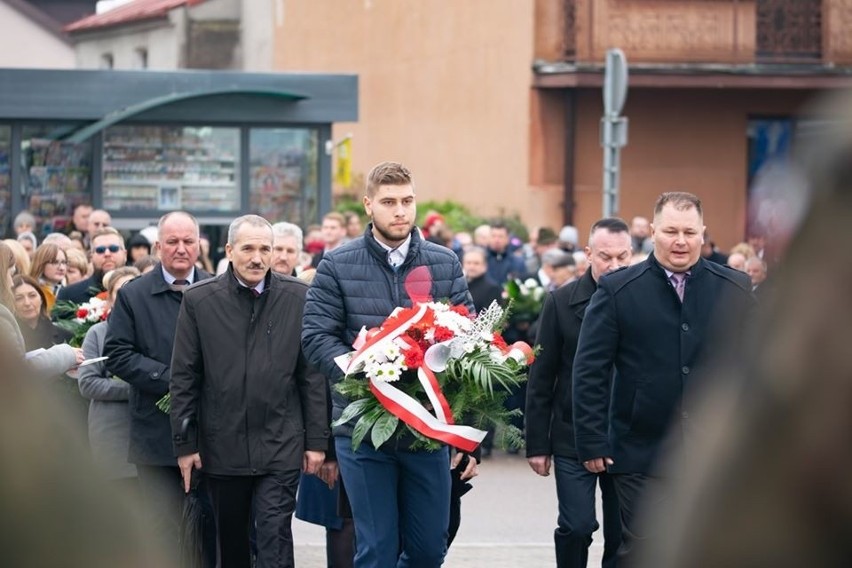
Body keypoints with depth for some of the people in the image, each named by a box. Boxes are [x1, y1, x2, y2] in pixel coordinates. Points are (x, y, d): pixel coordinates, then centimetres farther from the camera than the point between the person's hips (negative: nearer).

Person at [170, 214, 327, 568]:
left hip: (280, 446, -1)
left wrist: (317, 440, -1)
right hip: (222, 446, 1)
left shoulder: (298, 298, 0)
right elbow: (184, 377, 2)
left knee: (275, 538, -8)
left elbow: (313, 374, 1)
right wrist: (185, 443, 0)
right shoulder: (198, 300, 0)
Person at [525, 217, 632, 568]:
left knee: (622, 535, 6)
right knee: (576, 528, -5)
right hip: (573, 438, -1)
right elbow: (541, 378, 1)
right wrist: (537, 444, -1)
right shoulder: (561, 302, -1)